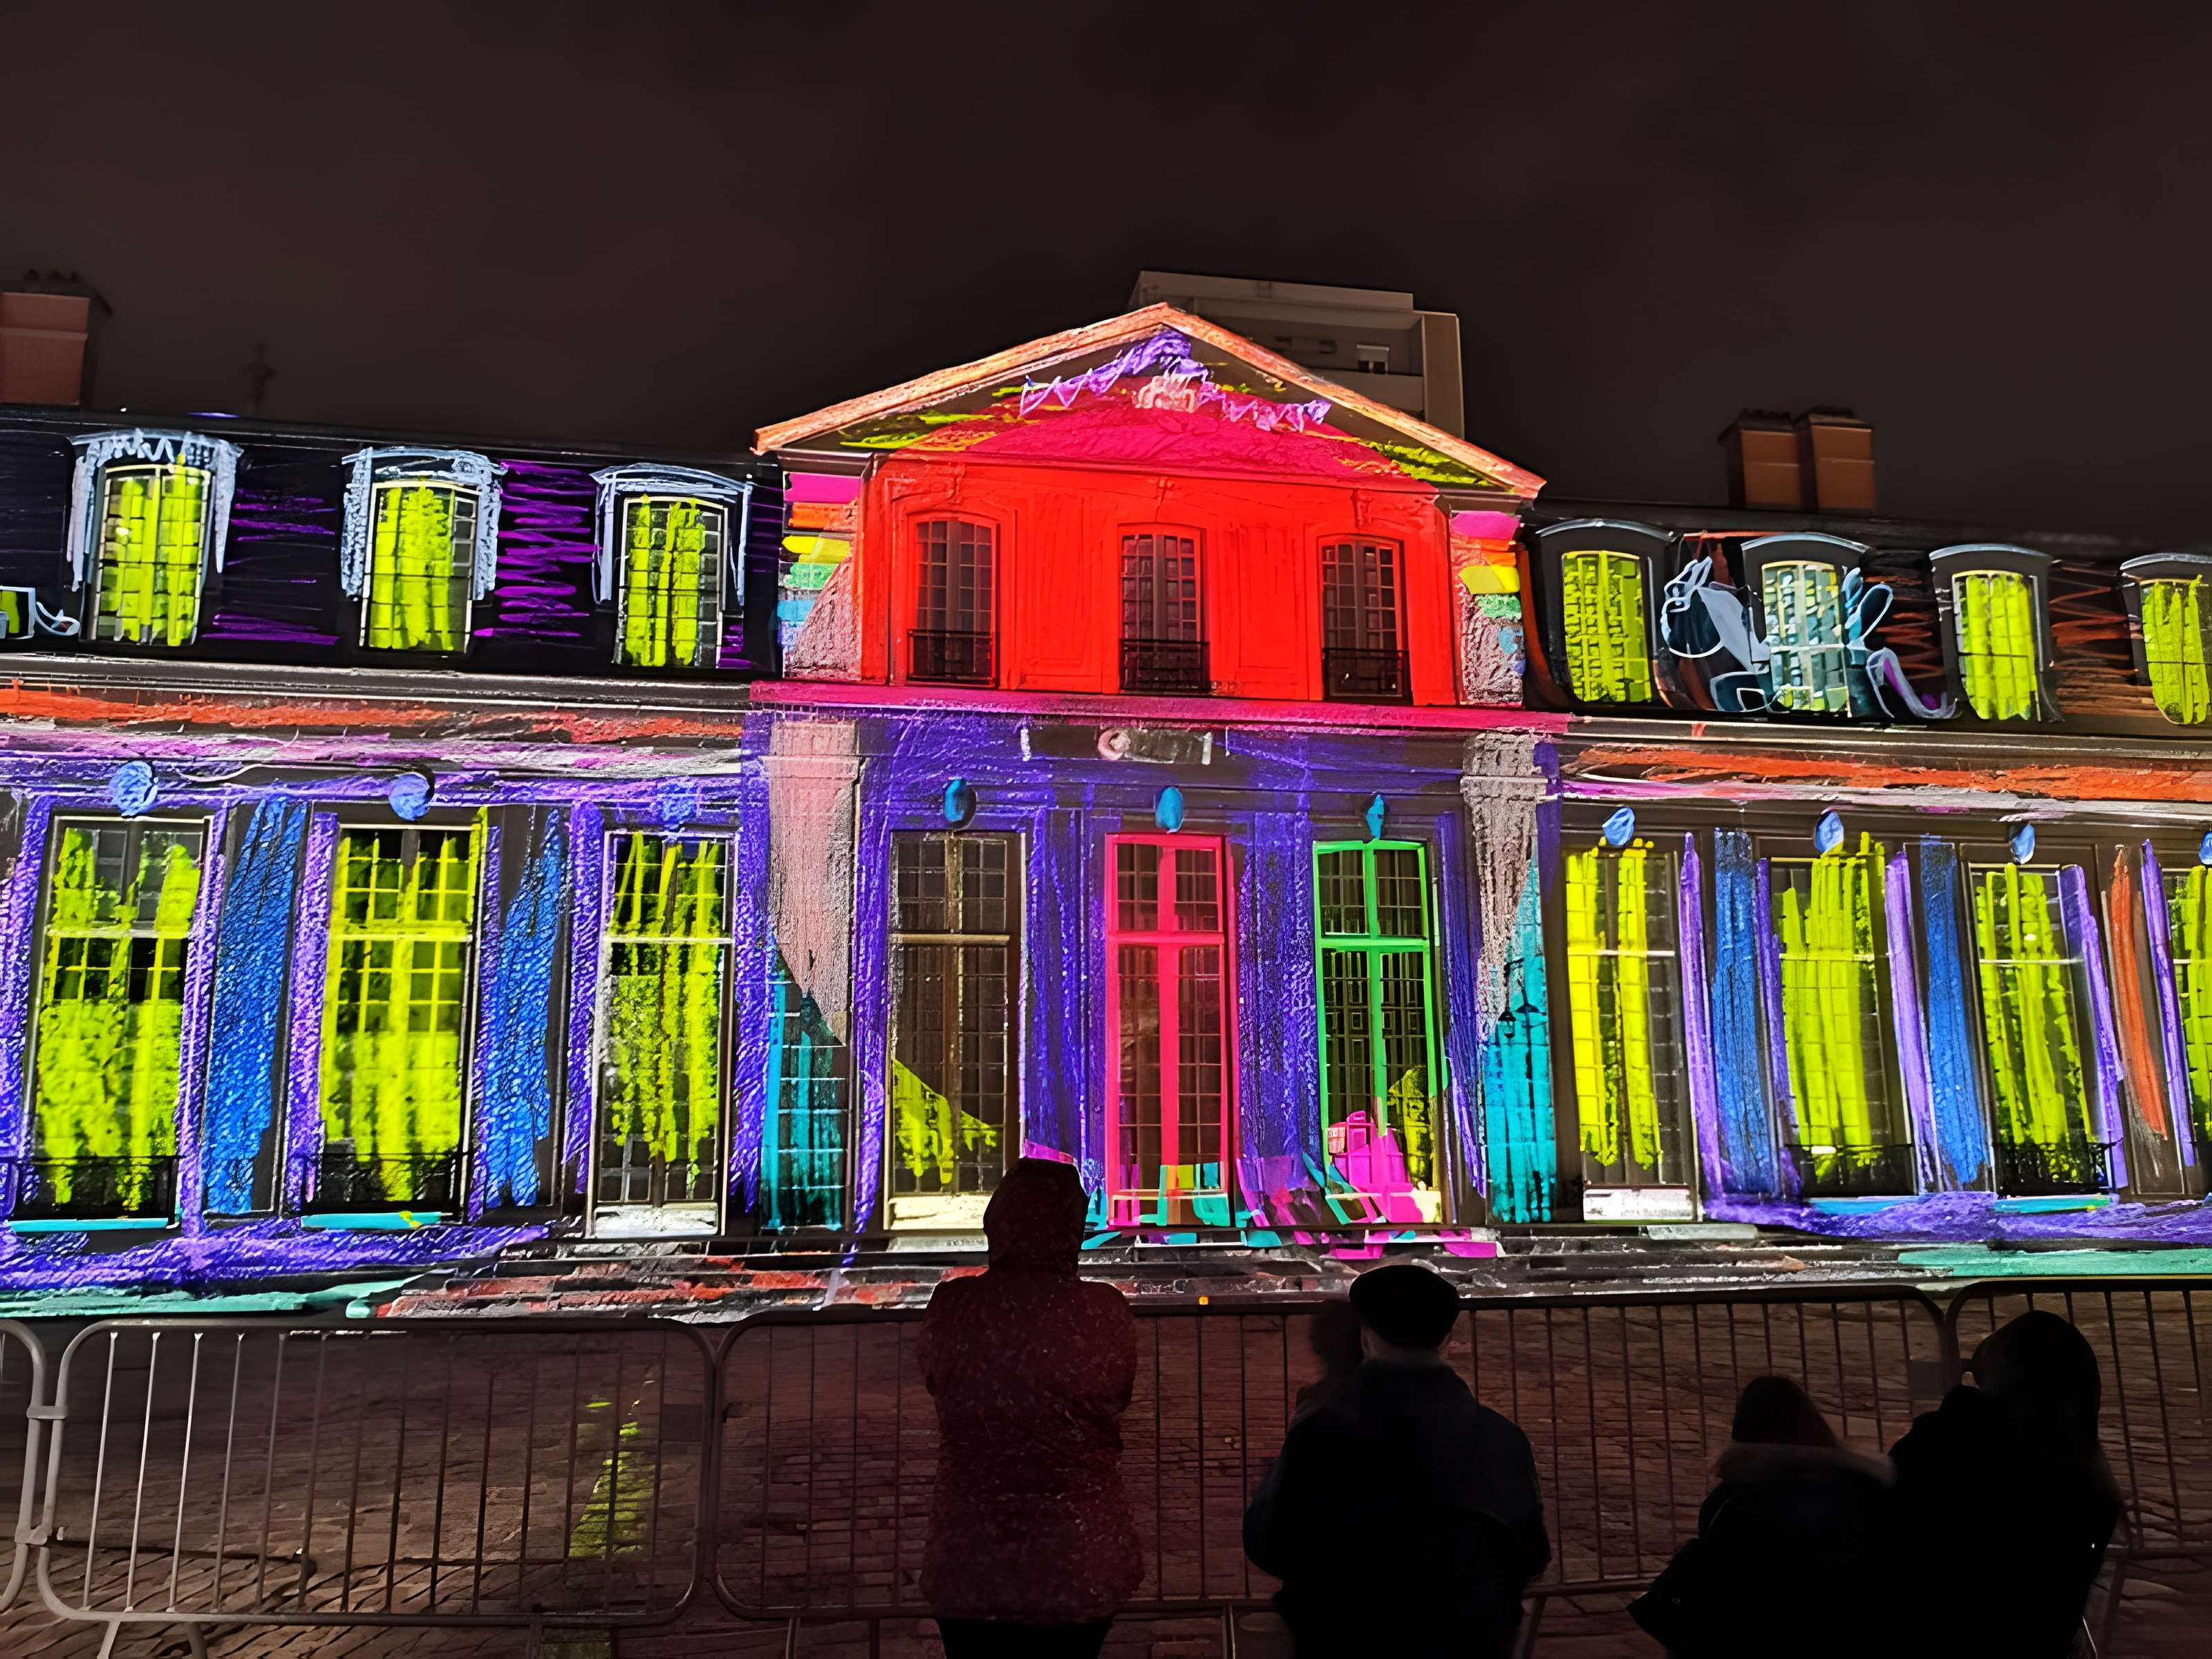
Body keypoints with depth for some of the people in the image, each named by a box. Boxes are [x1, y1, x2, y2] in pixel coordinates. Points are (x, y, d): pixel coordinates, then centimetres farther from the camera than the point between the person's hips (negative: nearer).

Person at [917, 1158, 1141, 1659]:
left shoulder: (949, 1307, -15)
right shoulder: (1106, 1311, -15)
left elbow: (935, 1384, 2)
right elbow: (1118, 1402, 0)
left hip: (968, 1567, 0)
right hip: (1081, 1568, 0)